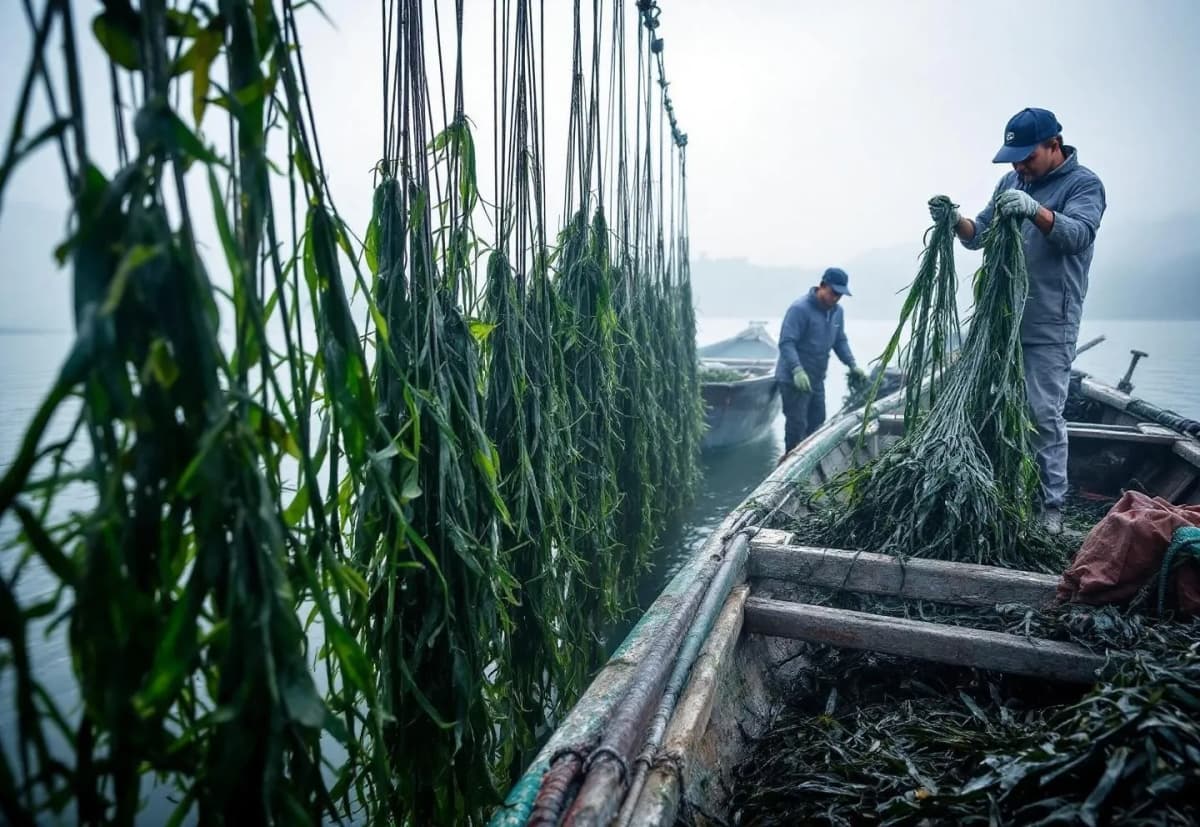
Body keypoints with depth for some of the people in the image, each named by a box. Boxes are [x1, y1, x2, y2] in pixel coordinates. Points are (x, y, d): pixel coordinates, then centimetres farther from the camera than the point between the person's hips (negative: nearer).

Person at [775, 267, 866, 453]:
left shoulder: (837, 312, 8)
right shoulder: (800, 309, -18)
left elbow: (840, 341, 18)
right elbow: (786, 342, -24)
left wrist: (852, 365, 5)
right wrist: (797, 370, -35)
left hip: (817, 379, 8)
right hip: (793, 380, -8)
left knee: (817, 422, 15)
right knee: (797, 425, -5)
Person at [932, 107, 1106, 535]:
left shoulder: (1083, 184, -3)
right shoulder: (1011, 182, 14)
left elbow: (1078, 233, -21)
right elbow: (979, 235, 13)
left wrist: (1036, 210, -40)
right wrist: (955, 221, -9)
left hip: (1049, 326, -6)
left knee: (1045, 415, -6)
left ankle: (1052, 507, 4)